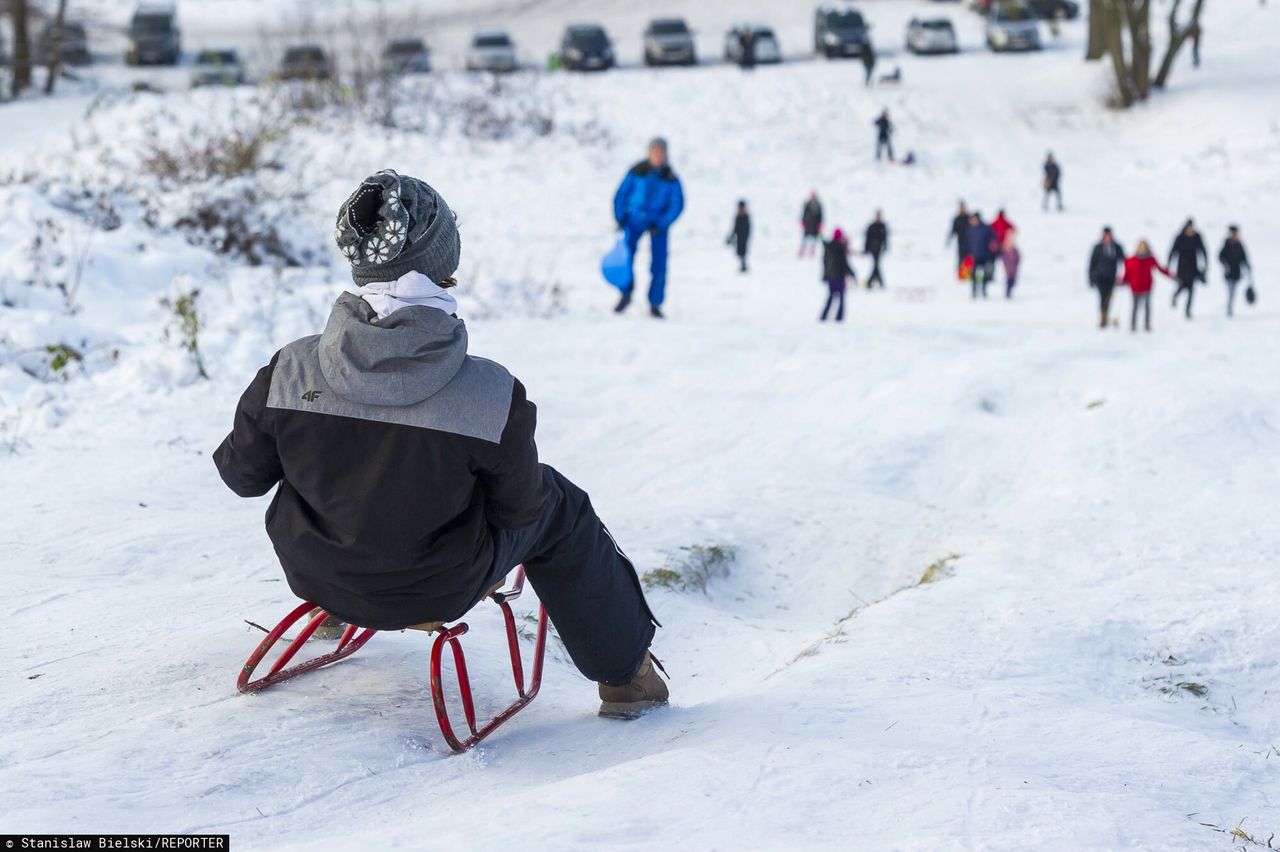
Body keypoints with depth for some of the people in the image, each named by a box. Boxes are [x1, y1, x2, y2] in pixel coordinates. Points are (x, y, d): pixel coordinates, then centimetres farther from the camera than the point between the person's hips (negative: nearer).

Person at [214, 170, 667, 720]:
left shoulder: (289, 373, -23)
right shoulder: (493, 397, -30)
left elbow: (241, 474, -6)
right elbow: (518, 509, -13)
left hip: (318, 577, 2)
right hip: (439, 587, -2)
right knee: (557, 507, 24)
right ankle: (624, 670, 41)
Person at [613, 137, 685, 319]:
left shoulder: (670, 178, -6)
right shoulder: (637, 172, -7)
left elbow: (677, 204, -4)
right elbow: (621, 195, 1)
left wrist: (661, 224, -14)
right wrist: (620, 219, -6)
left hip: (658, 222, 0)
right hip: (635, 219, 0)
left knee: (659, 264, -6)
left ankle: (655, 305, 6)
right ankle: (626, 295, 8)